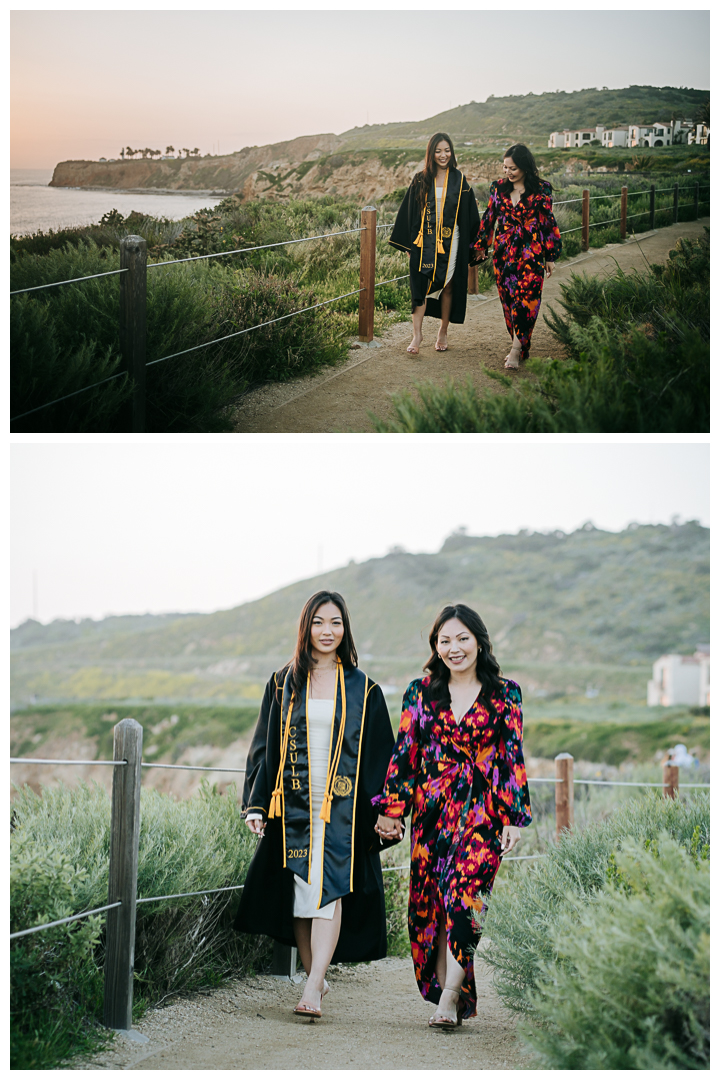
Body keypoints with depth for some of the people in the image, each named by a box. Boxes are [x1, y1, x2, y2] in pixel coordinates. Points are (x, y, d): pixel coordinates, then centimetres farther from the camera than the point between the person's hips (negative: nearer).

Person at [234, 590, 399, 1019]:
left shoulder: (362, 689, 6)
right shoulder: (284, 684, 9)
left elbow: (380, 753, 6)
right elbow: (265, 746, 9)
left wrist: (384, 813, 0)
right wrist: (255, 804, 0)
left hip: (342, 807, -2)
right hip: (294, 805, 2)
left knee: (329, 887, -14)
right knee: (299, 894, 2)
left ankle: (314, 987, -20)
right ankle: (317, 979, 14)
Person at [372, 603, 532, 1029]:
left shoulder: (503, 694, 4)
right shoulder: (421, 692, 9)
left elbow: (513, 757, 3)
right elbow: (405, 753, 9)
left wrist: (514, 817, -3)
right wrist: (390, 809, 4)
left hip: (482, 812, -3)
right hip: (432, 811, 3)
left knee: (465, 896, -16)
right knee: (430, 902, 1)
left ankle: (450, 996, -13)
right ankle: (448, 998, 10)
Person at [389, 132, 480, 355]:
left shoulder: (459, 180, 4)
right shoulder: (421, 180, 3)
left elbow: (469, 213, 6)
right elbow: (409, 211, 6)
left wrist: (470, 243, 1)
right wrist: (408, 243, 2)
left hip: (450, 241, 1)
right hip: (425, 240, -1)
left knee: (447, 286, 7)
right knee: (421, 286, -10)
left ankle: (443, 333, 19)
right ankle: (417, 334, -7)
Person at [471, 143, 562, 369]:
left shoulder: (540, 190, -2)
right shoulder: (499, 188, 8)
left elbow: (548, 223, 1)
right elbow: (489, 217, 16)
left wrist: (550, 256, 1)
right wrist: (481, 245, 17)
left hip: (531, 252, -4)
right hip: (504, 252, 4)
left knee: (525, 298, -12)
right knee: (508, 298, 5)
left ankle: (517, 349, -13)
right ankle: (520, 347, 15)